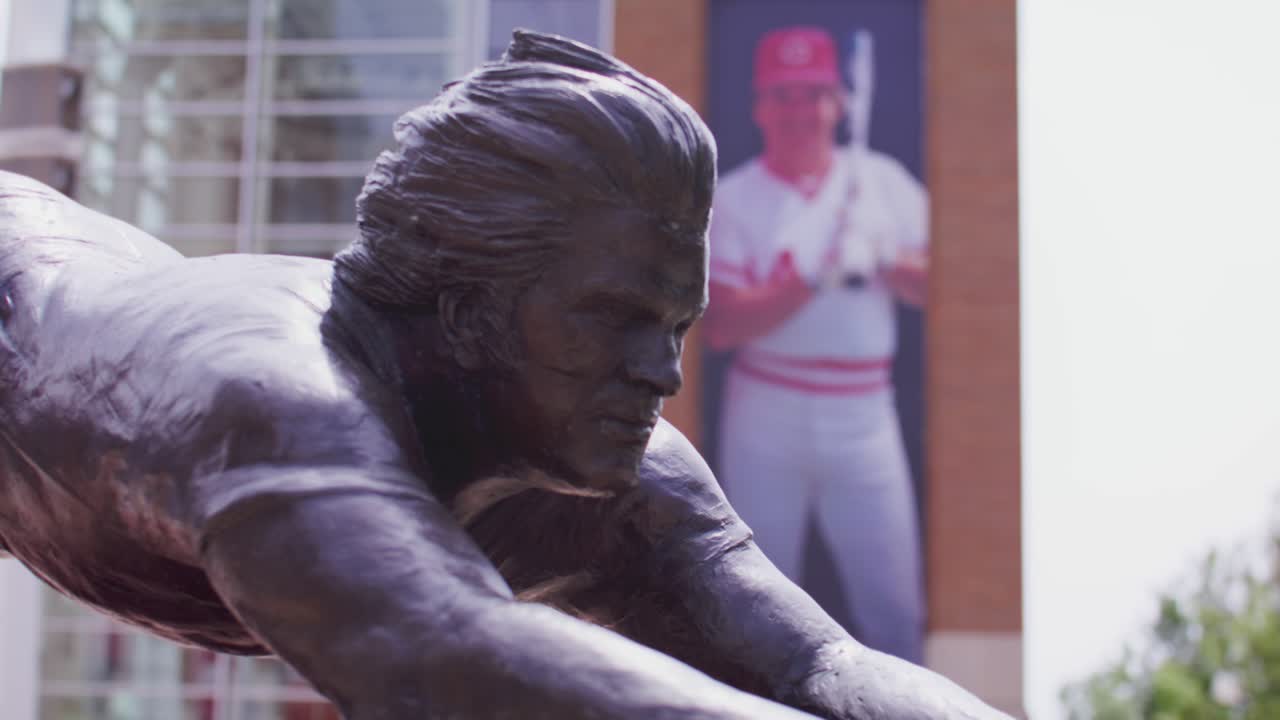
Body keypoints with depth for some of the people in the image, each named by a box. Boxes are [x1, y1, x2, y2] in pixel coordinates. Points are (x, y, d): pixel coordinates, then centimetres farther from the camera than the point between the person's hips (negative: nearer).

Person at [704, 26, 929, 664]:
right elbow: (723, 326, -11)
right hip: (765, 418, -1)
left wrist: (882, 262, -13)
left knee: (895, 608, 0)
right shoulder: (734, 199, -1)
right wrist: (815, 277, -20)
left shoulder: (883, 181, 7)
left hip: (863, 415, 2)